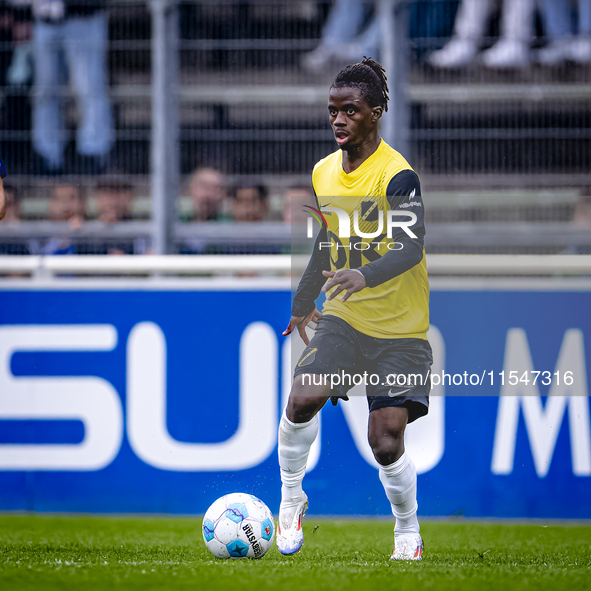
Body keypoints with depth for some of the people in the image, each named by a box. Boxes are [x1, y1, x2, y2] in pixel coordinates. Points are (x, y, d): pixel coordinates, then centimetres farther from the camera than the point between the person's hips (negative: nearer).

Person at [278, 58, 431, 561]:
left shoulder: (397, 175, -15)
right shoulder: (323, 172, 7)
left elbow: (411, 247, -28)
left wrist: (365, 276, -45)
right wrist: (304, 304, 26)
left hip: (400, 329, -5)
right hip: (343, 317, 5)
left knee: (386, 442, -10)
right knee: (303, 400, -21)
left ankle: (408, 534, 16)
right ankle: (291, 497, 4)